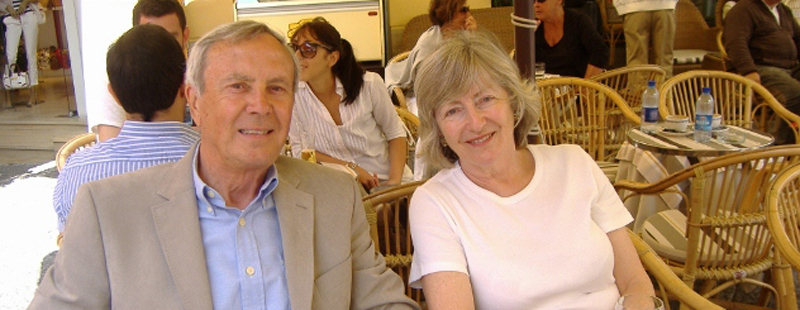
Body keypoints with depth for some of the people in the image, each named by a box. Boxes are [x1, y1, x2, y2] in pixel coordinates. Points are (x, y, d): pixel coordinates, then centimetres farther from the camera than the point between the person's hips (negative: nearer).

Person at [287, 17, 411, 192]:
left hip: (384, 181, 1)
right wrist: (350, 168, -11)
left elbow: (395, 133, 3)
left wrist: (395, 180, -10)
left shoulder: (368, 85, -10)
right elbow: (299, 150, -2)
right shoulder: (292, 94, -11)